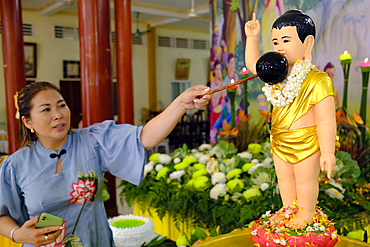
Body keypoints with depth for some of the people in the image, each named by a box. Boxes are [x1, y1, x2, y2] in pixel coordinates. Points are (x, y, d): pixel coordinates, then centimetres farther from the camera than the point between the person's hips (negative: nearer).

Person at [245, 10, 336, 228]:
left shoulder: (318, 81, -24)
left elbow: (326, 121, -23)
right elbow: (253, 64, 13)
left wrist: (328, 152, -21)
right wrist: (252, 38, 3)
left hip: (306, 144, -7)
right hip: (280, 142, 7)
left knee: (306, 180, 14)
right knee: (284, 179, 22)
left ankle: (306, 213, 35)